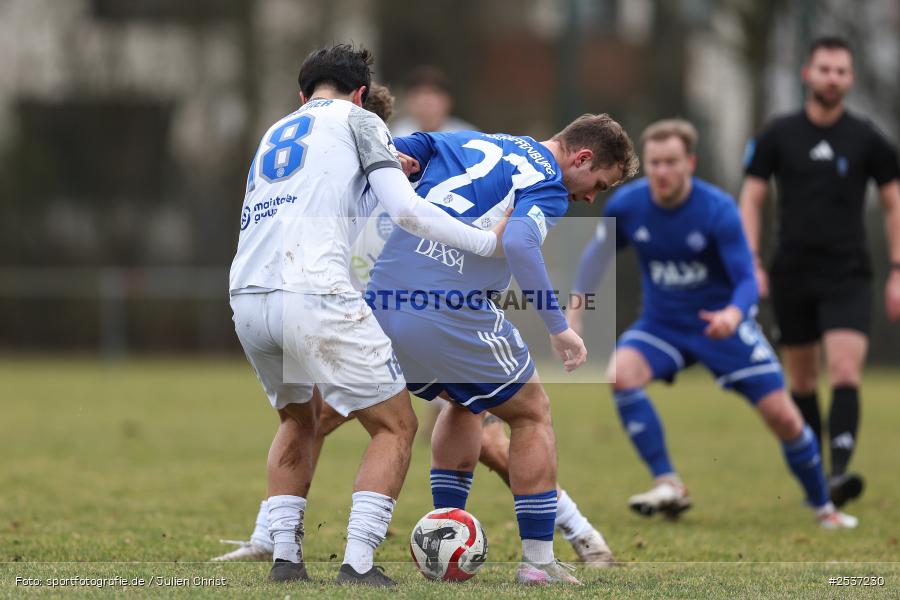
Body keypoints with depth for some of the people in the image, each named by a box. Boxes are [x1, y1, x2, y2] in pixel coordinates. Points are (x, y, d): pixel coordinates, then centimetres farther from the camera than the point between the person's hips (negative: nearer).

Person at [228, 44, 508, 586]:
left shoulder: (274, 134, 28)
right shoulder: (358, 120, 10)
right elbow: (407, 210, -2)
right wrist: (488, 242, 6)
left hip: (247, 298, 6)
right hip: (315, 297, -6)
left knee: (300, 420, 29)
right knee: (396, 427, 7)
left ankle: (284, 558, 20)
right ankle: (357, 564, -6)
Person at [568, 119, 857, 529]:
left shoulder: (718, 210, -22)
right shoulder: (626, 206, -13)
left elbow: (747, 280, -23)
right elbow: (599, 252, 7)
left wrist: (733, 314, -45)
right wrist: (575, 311, 8)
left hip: (720, 322, -2)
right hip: (662, 323, 2)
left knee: (782, 416, -8)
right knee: (620, 373, -29)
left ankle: (824, 508, 17)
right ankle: (668, 485, -24)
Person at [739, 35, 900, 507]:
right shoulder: (777, 136, 2)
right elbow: (751, 199, 5)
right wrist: (751, 265, -6)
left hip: (848, 277, -2)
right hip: (792, 276, 2)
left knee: (846, 373, -18)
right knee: (802, 382, 8)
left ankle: (840, 472, -28)